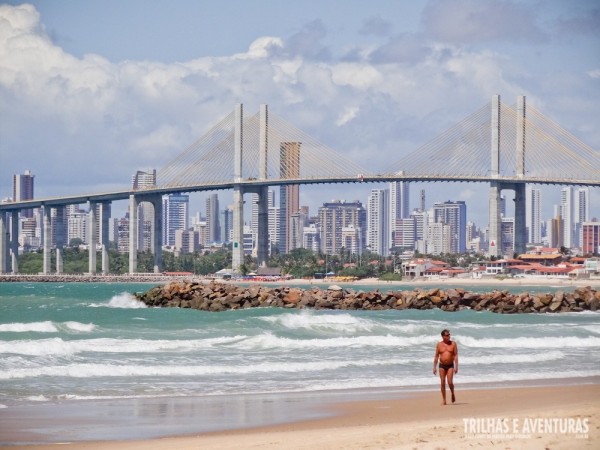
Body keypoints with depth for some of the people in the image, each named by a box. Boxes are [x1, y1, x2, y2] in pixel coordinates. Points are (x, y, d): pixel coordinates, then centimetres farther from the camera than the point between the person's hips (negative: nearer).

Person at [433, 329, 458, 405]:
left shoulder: (453, 344, 0)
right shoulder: (439, 344, 3)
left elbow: (456, 356, -3)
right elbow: (436, 356, 6)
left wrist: (456, 367, -10)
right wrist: (434, 367, 1)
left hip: (450, 365, -1)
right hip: (442, 366, 1)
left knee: (450, 382, -12)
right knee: (442, 383, -1)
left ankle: (453, 394, 17)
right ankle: (444, 399, 5)